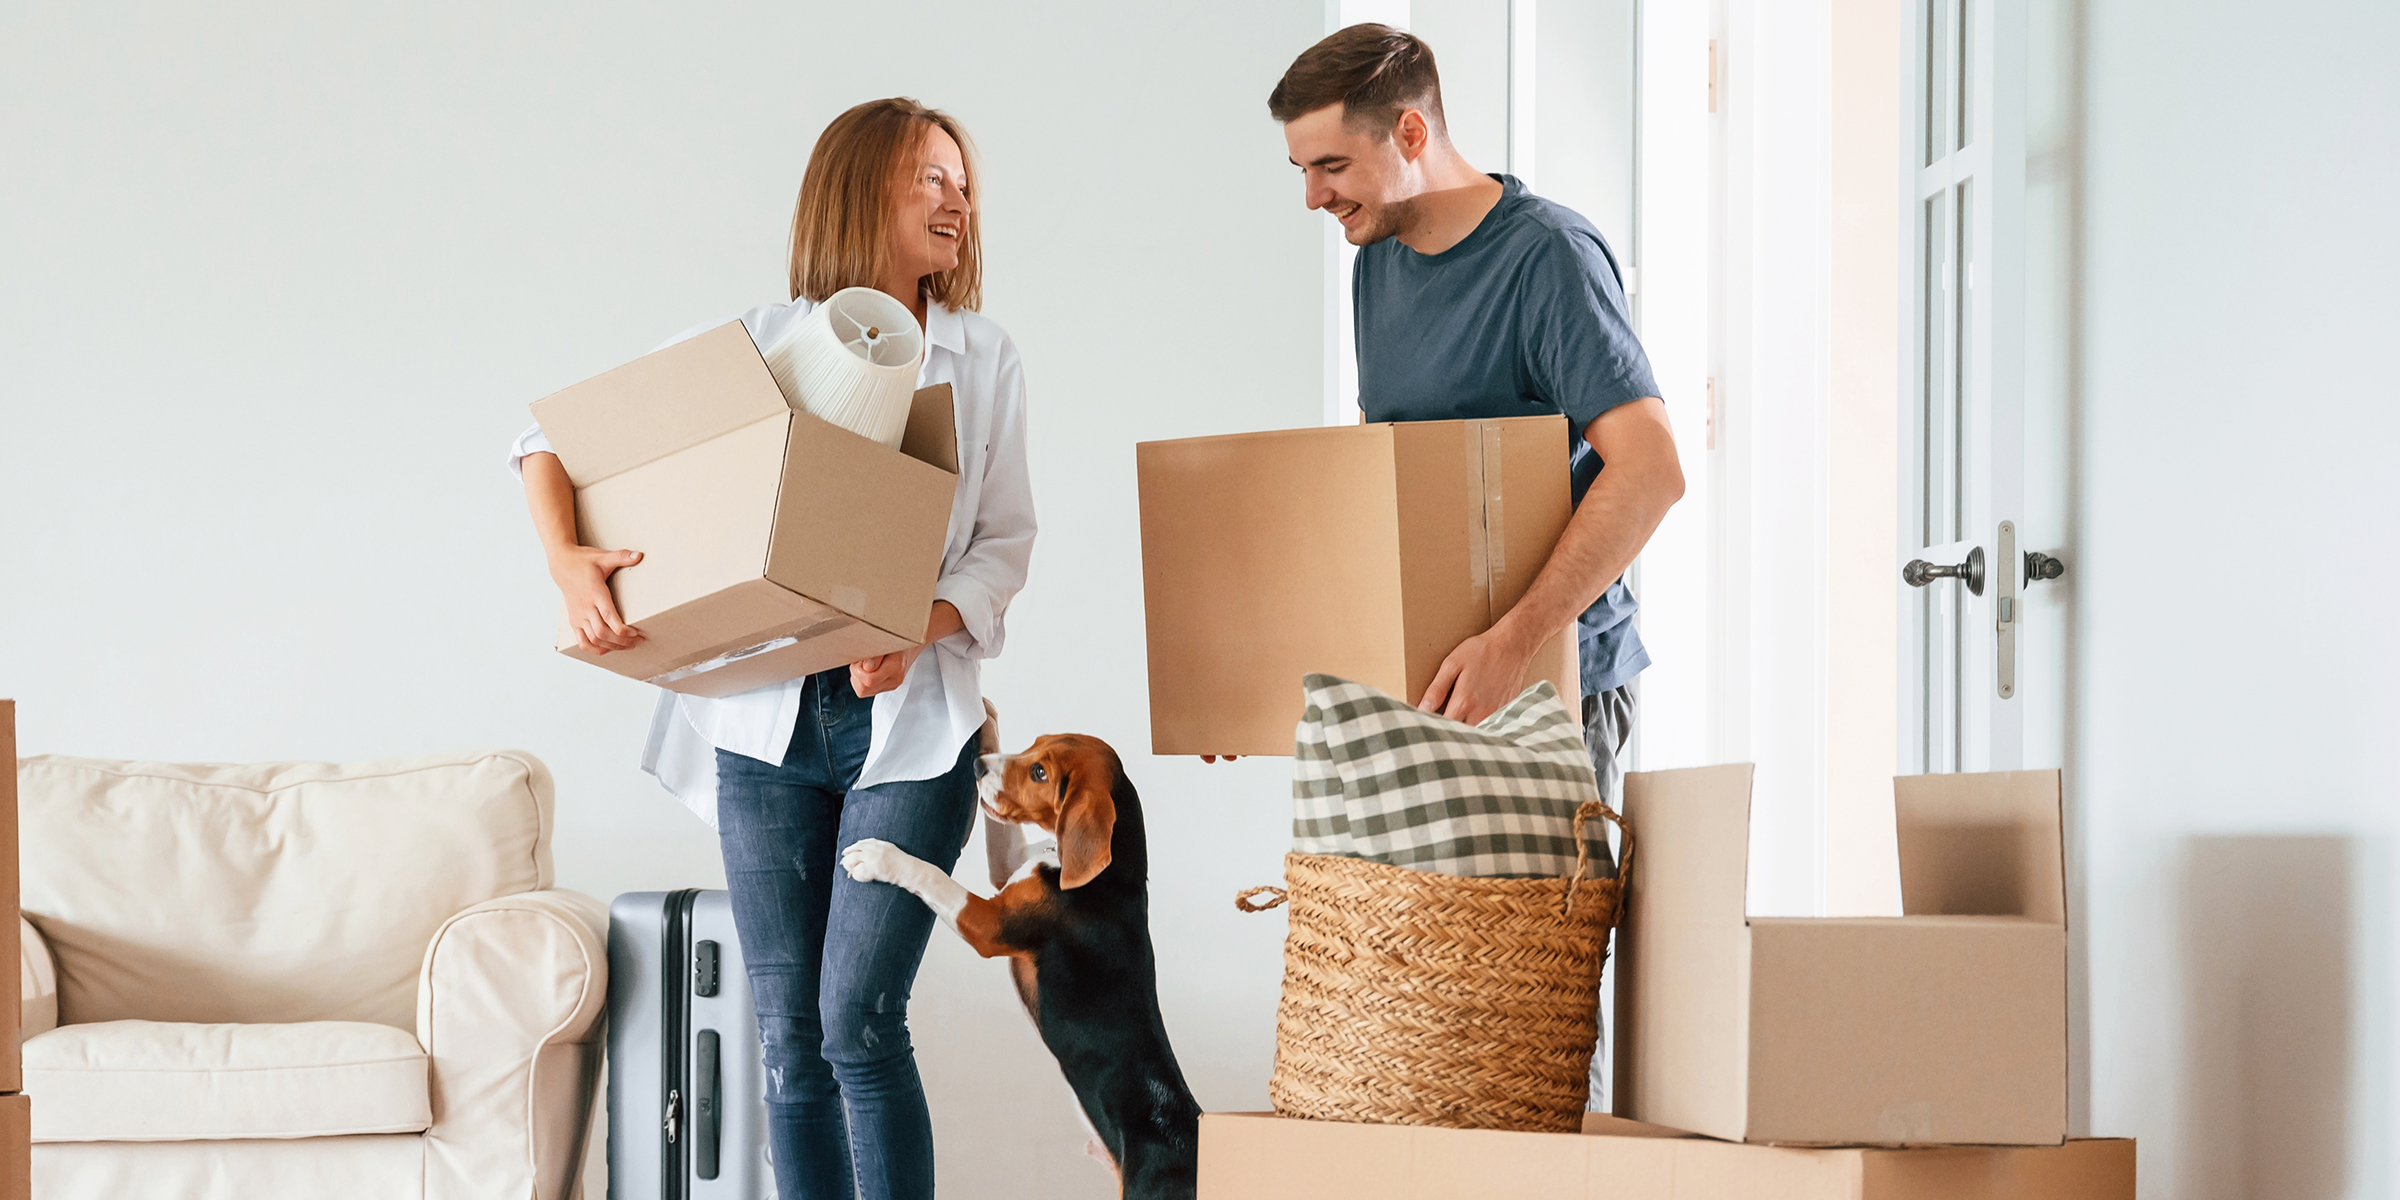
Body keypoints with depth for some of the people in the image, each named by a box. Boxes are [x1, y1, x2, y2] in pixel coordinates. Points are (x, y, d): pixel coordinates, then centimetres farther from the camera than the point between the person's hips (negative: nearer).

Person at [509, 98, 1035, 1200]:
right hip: (766, 719, 1)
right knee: (786, 1034, 3)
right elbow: (552, 433, 5)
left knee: (857, 1020, -11)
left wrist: (918, 631, -15)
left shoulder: (982, 361, 9)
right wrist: (565, 556, -15)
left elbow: (1004, 541, 4)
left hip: (909, 721, -1)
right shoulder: (756, 344, 5)